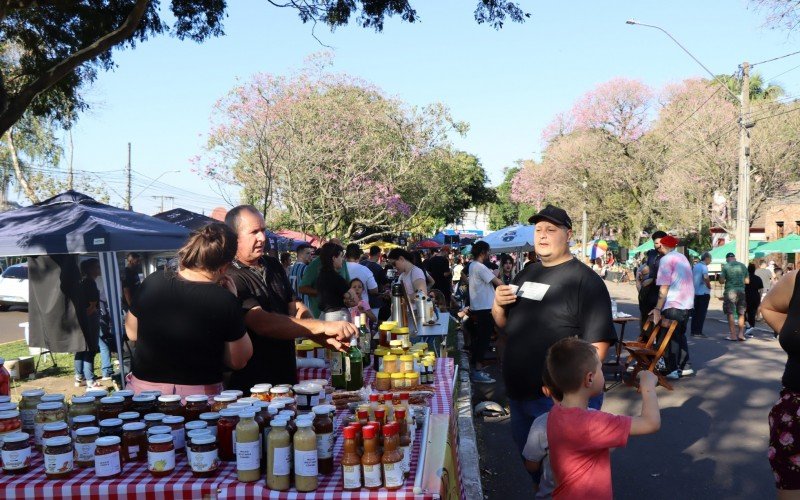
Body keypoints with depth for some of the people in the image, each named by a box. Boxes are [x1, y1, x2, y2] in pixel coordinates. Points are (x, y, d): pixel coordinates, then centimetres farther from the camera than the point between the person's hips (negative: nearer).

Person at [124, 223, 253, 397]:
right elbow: (238, 361, -7)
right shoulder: (223, 300, -19)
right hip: (199, 394, -3)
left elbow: (132, 333, 8)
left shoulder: (153, 281, -8)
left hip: (145, 389, 4)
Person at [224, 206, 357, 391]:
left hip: (287, 375, 7)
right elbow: (260, 323, -29)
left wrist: (325, 338, -17)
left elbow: (296, 308, 2)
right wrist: (323, 326, -33)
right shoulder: (229, 278, -18)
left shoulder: (273, 265, 8)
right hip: (250, 385, -7)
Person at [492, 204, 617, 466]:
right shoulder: (526, 273, 9)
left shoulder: (585, 280, -12)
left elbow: (598, 343, -18)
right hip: (518, 395, 7)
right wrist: (498, 304, -5)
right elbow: (504, 323, 16)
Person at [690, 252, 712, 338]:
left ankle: (693, 331, 13)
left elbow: (691, 277, 18)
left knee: (695, 312, 11)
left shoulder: (695, 266, 12)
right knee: (702, 313, -4)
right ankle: (698, 332, -4)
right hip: (703, 292, -8)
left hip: (695, 292, 8)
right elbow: (706, 278, -27)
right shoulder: (704, 267, -12)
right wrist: (709, 286, -13)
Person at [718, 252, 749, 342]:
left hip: (730, 291, -4)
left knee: (730, 314, 1)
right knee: (741, 314, 14)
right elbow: (747, 281, 12)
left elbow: (721, 281, -8)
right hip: (741, 291, 4)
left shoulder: (726, 266, -5)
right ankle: (741, 334, 11)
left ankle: (733, 335, -1)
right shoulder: (743, 266, 8)